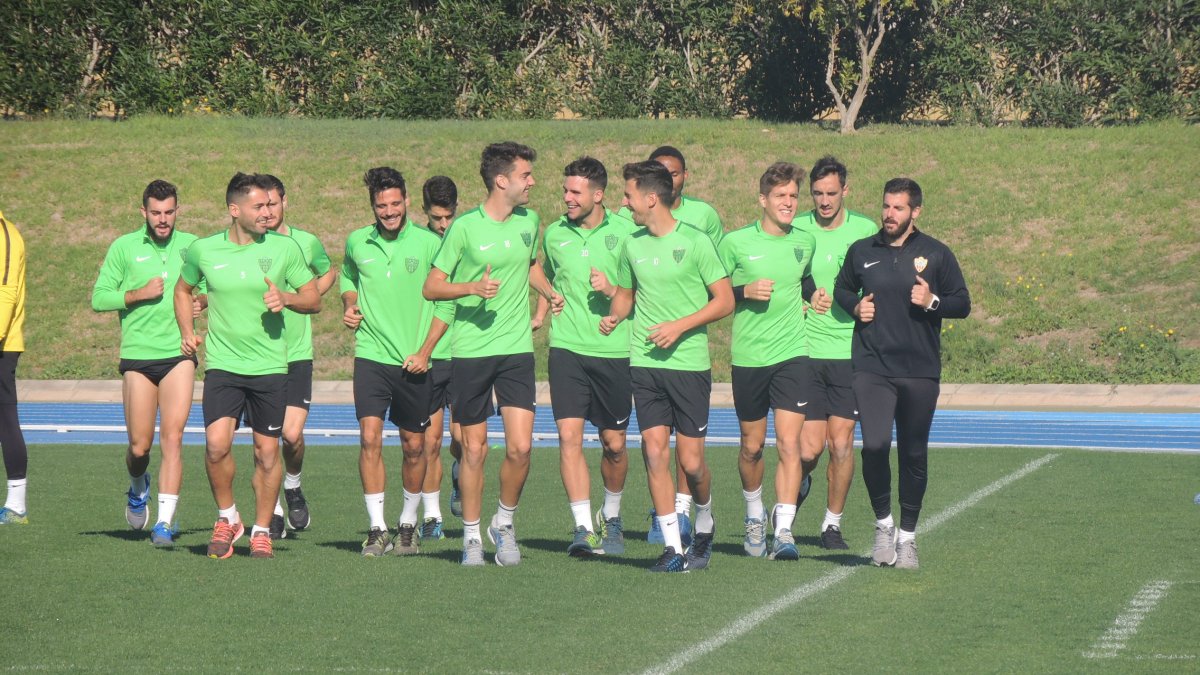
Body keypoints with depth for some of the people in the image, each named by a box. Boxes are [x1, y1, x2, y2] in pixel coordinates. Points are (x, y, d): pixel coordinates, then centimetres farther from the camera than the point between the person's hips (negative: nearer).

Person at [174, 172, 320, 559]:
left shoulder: (285, 248, 0)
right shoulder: (203, 250, 2)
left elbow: (314, 299, 7)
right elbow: (183, 289, 21)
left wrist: (286, 298, -13)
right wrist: (187, 332, 8)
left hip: (270, 367, 0)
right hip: (222, 365, 0)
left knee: (267, 451, 3)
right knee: (217, 442, -17)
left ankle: (261, 531, 20)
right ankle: (226, 517, 6)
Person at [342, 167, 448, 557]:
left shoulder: (429, 244, -3)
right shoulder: (356, 243, 5)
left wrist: (425, 351, -5)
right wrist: (349, 305, 4)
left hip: (413, 363, -1)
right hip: (371, 356, 1)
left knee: (414, 445, 7)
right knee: (370, 438, -12)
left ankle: (408, 525, 23)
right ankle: (377, 530, -8)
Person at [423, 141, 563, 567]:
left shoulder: (529, 221, 7)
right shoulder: (465, 227, -7)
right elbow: (431, 287, -4)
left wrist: (550, 293, 10)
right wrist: (474, 287, -19)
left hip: (517, 349, 3)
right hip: (470, 351, -3)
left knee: (520, 447, -6)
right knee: (474, 449, 4)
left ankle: (505, 523, 16)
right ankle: (471, 536, 18)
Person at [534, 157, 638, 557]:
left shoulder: (624, 232, -2)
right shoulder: (554, 234, 8)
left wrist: (613, 291, -15)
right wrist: (539, 315, 14)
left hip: (614, 350, -1)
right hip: (567, 348, 2)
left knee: (614, 443, 6)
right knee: (569, 436, -13)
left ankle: (611, 517, 30)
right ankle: (583, 528, -13)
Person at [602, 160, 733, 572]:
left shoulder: (694, 242, -6)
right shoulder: (632, 245, 9)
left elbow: (724, 300, -4)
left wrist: (680, 326, -14)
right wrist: (614, 316, 3)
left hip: (689, 363, -4)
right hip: (644, 363, 4)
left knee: (691, 461, -3)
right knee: (655, 453, -5)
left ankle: (704, 523, 26)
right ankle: (673, 548, 0)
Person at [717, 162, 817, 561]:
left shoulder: (805, 243, 7)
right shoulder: (736, 243, -3)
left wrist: (808, 300, 9)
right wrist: (745, 292, -12)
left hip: (792, 354, 1)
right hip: (748, 358, -1)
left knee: (789, 444, -11)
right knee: (752, 446, 10)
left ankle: (783, 531, -13)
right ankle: (754, 516, 34)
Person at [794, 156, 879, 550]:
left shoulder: (866, 231, 3)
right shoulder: (795, 230, 1)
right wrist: (804, 300, -10)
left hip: (850, 353, 1)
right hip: (805, 351, 0)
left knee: (842, 444, -2)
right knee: (809, 448, -4)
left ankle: (833, 522, 14)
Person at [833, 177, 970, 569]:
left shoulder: (936, 254, 4)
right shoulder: (861, 251, 9)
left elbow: (962, 304, 7)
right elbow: (841, 289, 26)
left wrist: (933, 301, -12)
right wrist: (855, 306, 5)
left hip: (920, 371, 0)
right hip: (871, 368, 0)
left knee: (914, 455, 4)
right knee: (874, 446, -15)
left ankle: (907, 536, 18)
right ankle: (883, 524, 6)